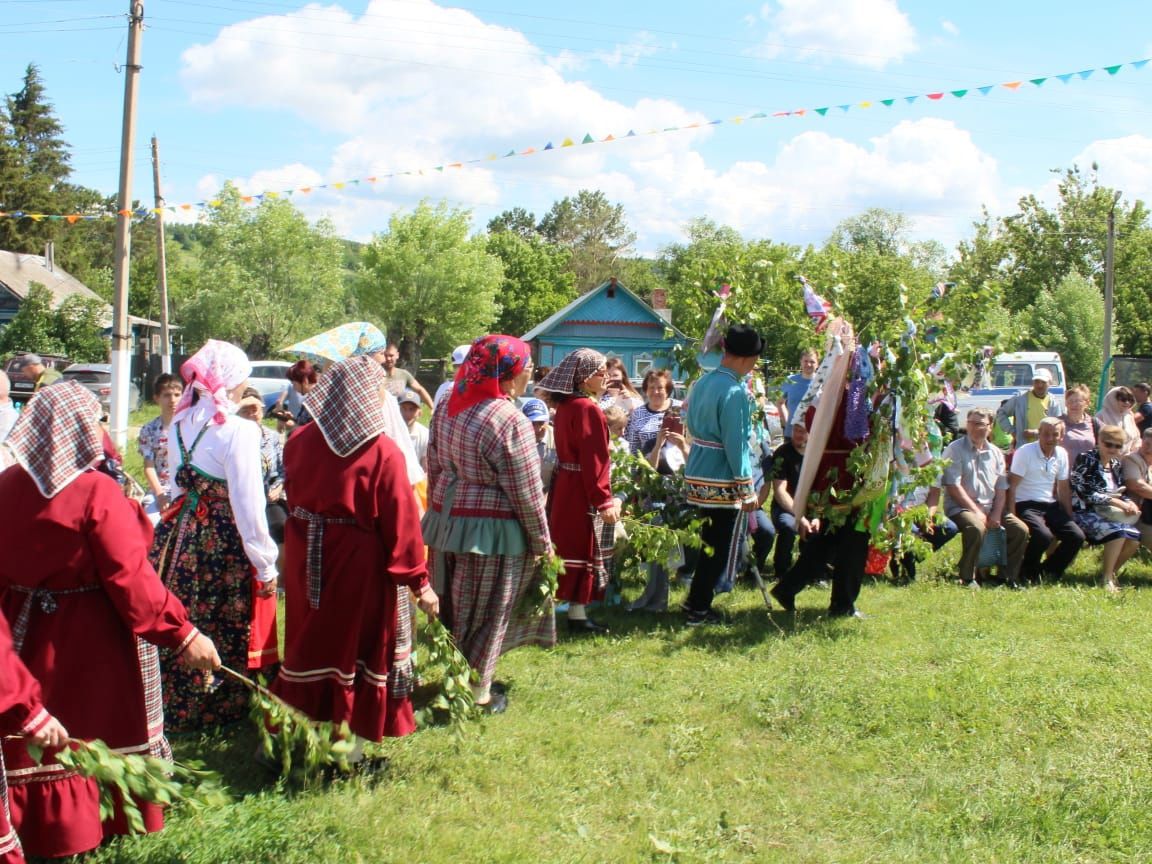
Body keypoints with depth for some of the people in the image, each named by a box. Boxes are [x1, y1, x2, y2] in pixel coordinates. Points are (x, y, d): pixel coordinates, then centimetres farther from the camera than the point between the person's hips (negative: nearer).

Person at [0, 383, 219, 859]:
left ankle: (40, 822, 29)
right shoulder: (97, 492, -20)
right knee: (99, 723, 13)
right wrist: (182, 633, -19)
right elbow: (130, 577, -22)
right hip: (91, 639, -5)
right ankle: (105, 817, 26)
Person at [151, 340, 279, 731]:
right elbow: (248, 504, -19)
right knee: (229, 630, 9)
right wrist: (265, 565, -13)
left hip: (181, 535, 7)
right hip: (226, 543, -7)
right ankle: (224, 709, 20)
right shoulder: (238, 431, -18)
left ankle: (179, 707, 33)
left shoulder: (180, 424, 3)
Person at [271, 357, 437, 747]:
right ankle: (352, 742, 16)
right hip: (361, 563, -5)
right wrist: (419, 580, -10)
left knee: (312, 642, 18)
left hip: (307, 557, 5)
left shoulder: (300, 441, -3)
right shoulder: (383, 452, -18)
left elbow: (292, 495, 10)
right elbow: (401, 520, -16)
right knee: (357, 647, 9)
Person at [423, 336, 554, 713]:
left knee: (455, 606, 19)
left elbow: (435, 469, 11)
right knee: (488, 612, 8)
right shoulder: (511, 422, -21)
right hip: (492, 532, -7)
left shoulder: (448, 409, 2)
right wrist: (543, 542, -5)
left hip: (447, 521, 7)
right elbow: (525, 493, -16)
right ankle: (476, 691, 20)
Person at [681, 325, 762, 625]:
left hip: (696, 476, 8)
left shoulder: (701, 384, 9)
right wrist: (747, 488, -14)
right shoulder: (734, 391, -18)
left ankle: (697, 601, 25)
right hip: (723, 481, -8)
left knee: (709, 543, 19)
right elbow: (735, 444, -19)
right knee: (719, 548, 3)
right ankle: (698, 610, 7)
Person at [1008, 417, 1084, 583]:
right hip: (1026, 505, -6)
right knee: (1044, 536, -32)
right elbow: (1011, 486, -12)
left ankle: (1050, 570, 10)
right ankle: (1027, 573, -5)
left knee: (1077, 536, -12)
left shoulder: (1062, 454, 9)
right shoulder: (1025, 452, -9)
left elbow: (1064, 489, 17)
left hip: (1050, 506, 6)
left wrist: (1070, 519, 13)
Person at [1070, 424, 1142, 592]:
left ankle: (1110, 571, 6)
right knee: (1117, 531, -29)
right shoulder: (1086, 459, -9)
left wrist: (1129, 503, -6)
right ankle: (1106, 579, -18)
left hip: (1105, 513, 7)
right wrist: (1116, 502, -20)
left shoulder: (1115, 464, 13)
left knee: (1134, 536, -13)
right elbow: (1086, 493, -18)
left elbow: (1121, 491, 18)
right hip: (1084, 513, -7)